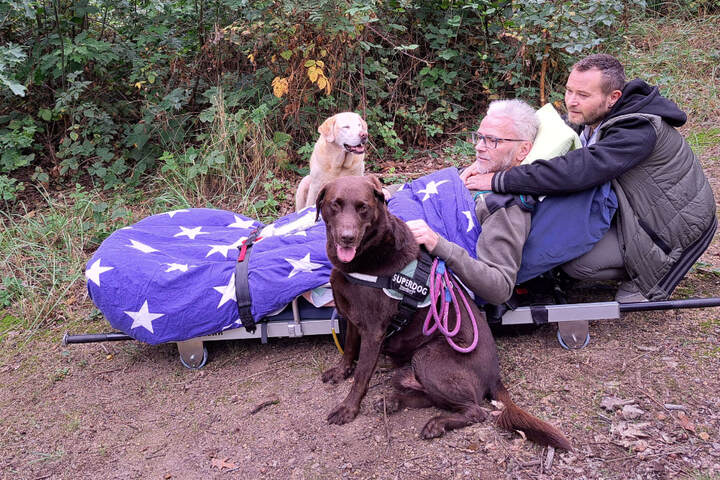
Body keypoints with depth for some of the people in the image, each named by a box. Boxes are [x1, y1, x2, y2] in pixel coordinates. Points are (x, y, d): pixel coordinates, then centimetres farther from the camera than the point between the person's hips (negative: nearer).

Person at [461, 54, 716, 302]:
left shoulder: (637, 131, -33)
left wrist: (500, 180, -42)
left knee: (576, 262, -18)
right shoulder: (592, 117, -6)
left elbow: (576, 171, -45)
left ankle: (654, 273, 5)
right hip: (635, 209, 9)